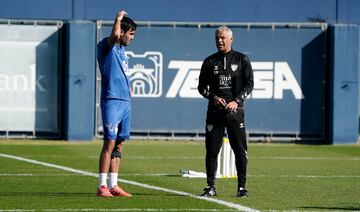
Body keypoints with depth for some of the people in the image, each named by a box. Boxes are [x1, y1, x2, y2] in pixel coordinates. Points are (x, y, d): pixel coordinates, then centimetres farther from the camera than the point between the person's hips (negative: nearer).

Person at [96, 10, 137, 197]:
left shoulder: (121, 49, 20)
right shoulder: (106, 46, -7)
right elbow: (115, 34, -28)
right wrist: (118, 19, -12)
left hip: (125, 102, 9)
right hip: (111, 100, -9)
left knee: (119, 144, 9)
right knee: (110, 143, -11)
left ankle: (113, 186, 13)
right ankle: (102, 187, -10)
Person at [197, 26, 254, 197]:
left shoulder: (242, 59, 6)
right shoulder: (209, 61, 12)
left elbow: (249, 84, 2)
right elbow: (202, 86, 12)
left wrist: (236, 101, -12)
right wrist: (213, 97, -7)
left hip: (235, 110, -2)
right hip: (214, 111, 2)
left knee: (240, 150, -2)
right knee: (212, 149, 0)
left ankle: (242, 187, 3)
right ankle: (210, 187, 6)